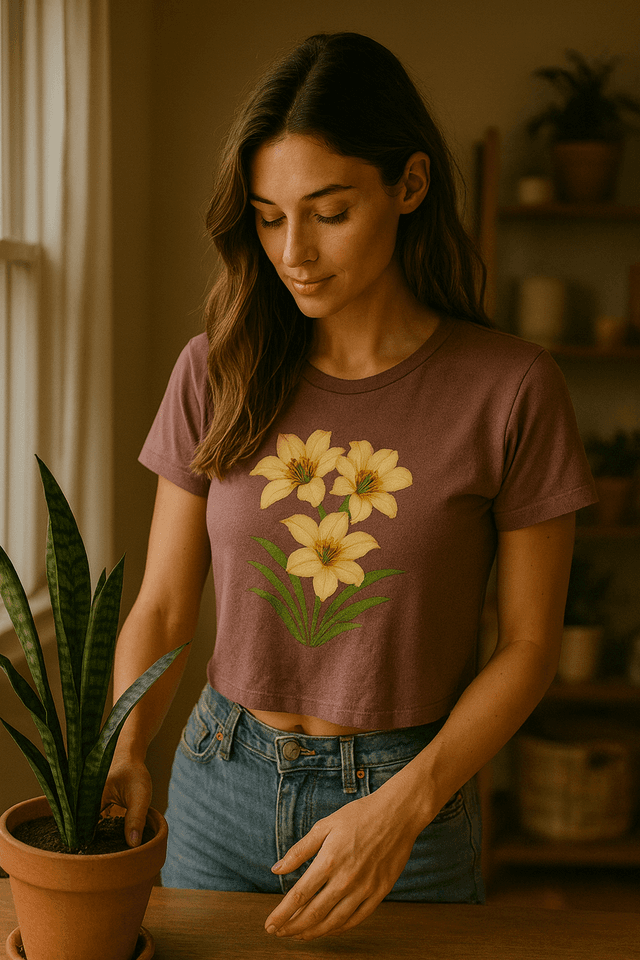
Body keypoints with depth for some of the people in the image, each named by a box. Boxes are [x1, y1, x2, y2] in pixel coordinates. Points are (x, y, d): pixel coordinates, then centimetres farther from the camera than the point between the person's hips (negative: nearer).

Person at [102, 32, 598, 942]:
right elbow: (163, 606, 0)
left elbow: (529, 641, -7)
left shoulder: (510, 389, -13)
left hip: (412, 800, -2)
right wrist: (123, 752, -17)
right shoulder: (215, 373, -5)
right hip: (220, 789, 3)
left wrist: (403, 807, -17)